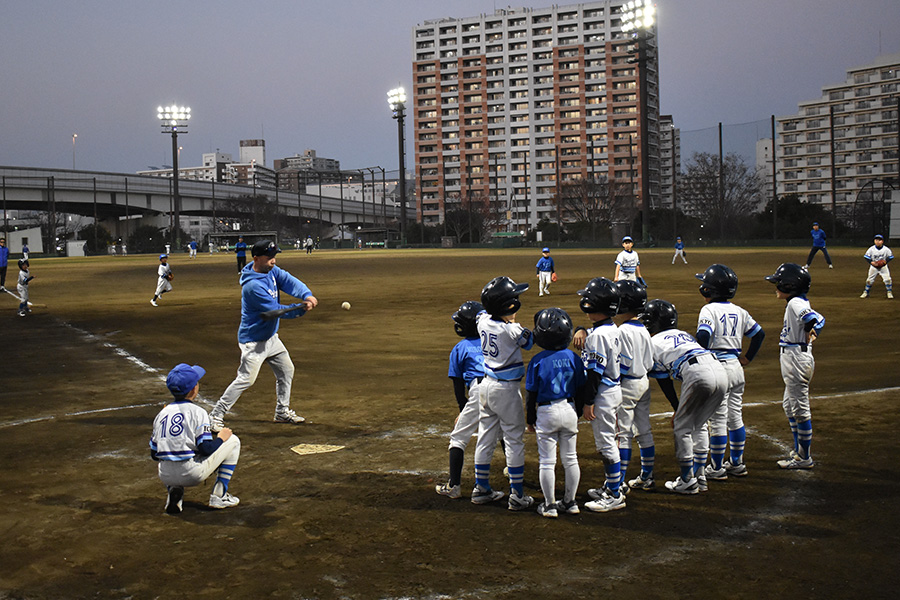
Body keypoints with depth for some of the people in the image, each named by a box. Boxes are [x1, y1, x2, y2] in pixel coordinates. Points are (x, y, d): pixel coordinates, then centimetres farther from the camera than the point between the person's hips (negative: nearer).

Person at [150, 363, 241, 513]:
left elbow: (154, 454, 9)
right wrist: (221, 438, 6)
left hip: (165, 477, 5)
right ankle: (219, 496, 9)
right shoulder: (197, 412, -7)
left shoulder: (162, 413, 8)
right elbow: (206, 449, -13)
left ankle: (174, 490, 10)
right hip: (191, 475, -5)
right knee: (233, 441, 12)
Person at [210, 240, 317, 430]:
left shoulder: (271, 271, 0)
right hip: (254, 341, -9)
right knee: (246, 378, -12)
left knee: (286, 370, 17)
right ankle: (216, 416, -2)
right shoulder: (253, 286, -27)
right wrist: (301, 309, -25)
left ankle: (282, 411, 31)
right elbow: (275, 310, -26)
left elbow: (289, 281, -12)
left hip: (271, 336, 10)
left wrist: (307, 295, -31)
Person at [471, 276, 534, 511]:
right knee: (514, 440, 3)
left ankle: (481, 489, 27)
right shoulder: (511, 330, -23)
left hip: (486, 385, 7)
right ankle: (517, 496, 9)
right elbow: (529, 341, -3)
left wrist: (506, 320, 11)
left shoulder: (483, 321, -4)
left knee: (486, 437, 17)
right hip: (506, 389, -7)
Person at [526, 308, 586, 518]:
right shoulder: (573, 358, -3)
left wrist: (530, 418, 7)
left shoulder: (538, 360, -12)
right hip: (569, 410, 4)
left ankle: (550, 505, 11)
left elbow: (531, 393, -6)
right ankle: (570, 502, 23)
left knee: (547, 461, 5)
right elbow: (581, 387, 4)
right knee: (570, 459, 14)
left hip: (546, 412, -3)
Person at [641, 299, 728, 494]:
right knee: (699, 425, 23)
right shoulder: (684, 334, 33)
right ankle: (699, 477, 28)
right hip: (720, 370, 7)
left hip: (698, 374, -7)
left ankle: (688, 482, 14)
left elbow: (664, 381, 18)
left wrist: (678, 409, 26)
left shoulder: (654, 342, 16)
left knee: (682, 427, 9)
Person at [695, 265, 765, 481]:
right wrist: (747, 358, 17)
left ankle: (717, 468, 7)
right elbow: (759, 334, 13)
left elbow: (703, 337, -25)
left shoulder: (709, 310, -12)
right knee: (735, 417, 16)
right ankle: (737, 463, 25)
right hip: (736, 366, 7)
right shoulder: (739, 311, 9)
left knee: (718, 419, -1)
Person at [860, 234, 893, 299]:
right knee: (869, 280, 2)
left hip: (883, 266, 0)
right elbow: (866, 257, -6)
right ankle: (866, 293, 18)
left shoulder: (886, 249, -10)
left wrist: (886, 261, -19)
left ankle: (889, 293, 8)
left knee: (887, 279, -8)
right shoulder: (871, 249, -10)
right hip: (874, 267, 0)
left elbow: (891, 257, -1)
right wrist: (871, 262, -21)